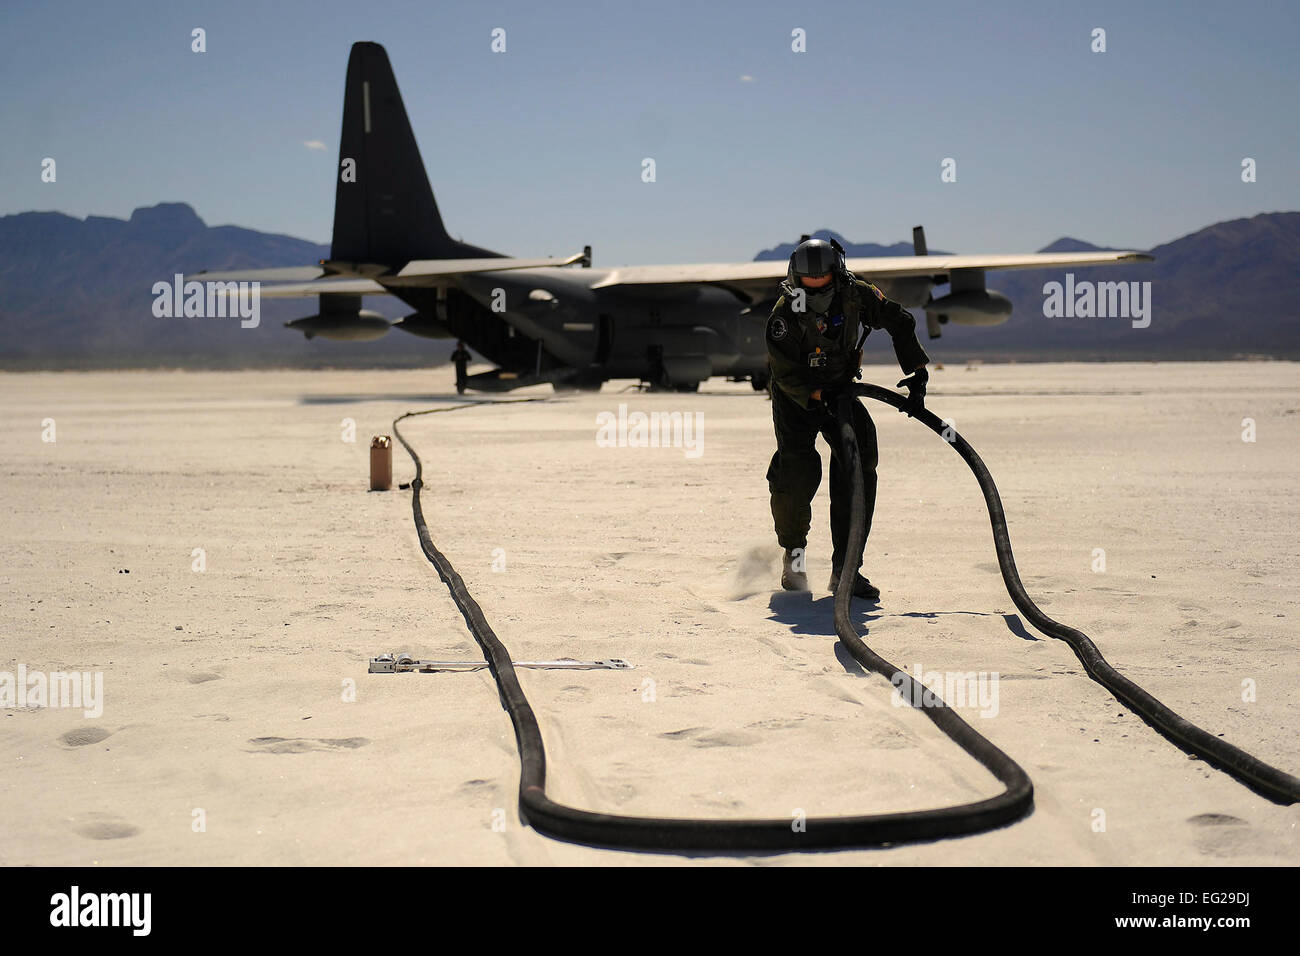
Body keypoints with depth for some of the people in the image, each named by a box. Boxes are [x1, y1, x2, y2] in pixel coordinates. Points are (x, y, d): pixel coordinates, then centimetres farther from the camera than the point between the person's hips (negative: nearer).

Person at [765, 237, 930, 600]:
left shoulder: (856, 294, -16)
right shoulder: (784, 315, -25)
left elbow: (900, 323, -3)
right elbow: (787, 374, -24)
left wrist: (918, 373, -7)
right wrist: (820, 401, -34)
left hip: (840, 389, 3)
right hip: (795, 396, -3)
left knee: (860, 464, -13)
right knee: (799, 469, -20)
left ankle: (845, 570, -9)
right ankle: (793, 553, 8)